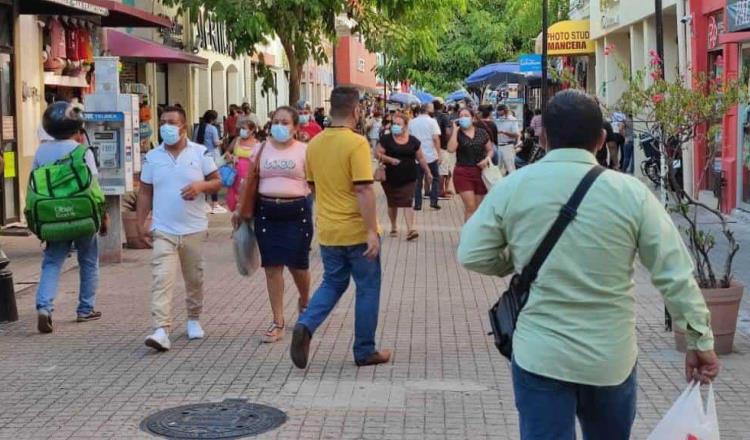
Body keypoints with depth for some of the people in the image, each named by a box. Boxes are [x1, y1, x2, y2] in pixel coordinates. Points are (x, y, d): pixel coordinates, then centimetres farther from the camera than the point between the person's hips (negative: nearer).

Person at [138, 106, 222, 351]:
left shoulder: (200, 153, 0)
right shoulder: (152, 157, 4)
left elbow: (217, 182, 4)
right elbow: (145, 193, 8)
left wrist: (201, 186, -18)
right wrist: (141, 225, 1)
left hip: (194, 229, 0)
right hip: (163, 231, 0)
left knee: (194, 278, 13)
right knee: (161, 279, -13)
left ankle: (193, 319, 34)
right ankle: (161, 330, -19)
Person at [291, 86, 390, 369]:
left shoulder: (314, 144, 4)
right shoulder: (356, 143, -16)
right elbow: (363, 190, -22)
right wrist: (372, 231, -19)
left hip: (327, 231, 6)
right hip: (357, 231, -6)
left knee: (332, 283, 20)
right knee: (367, 289, 9)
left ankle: (306, 325, -4)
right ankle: (365, 352, 16)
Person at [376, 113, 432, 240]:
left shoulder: (413, 141, 3)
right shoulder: (386, 139, -3)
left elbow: (421, 158, 11)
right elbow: (377, 154, -6)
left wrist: (428, 172, 10)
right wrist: (390, 159, -21)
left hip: (408, 178, 0)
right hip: (390, 178, 0)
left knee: (408, 202, -9)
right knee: (392, 203, 12)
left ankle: (410, 229, -15)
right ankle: (394, 227, 30)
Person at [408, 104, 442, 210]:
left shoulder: (411, 122, 4)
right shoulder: (432, 121, -6)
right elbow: (436, 138, -12)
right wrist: (439, 154, -8)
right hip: (431, 155, -3)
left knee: (418, 180, 9)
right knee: (435, 178, 11)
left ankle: (417, 204, 6)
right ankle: (433, 201, 3)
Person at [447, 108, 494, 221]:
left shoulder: (481, 133, 6)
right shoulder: (457, 134, -1)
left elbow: (490, 150, 13)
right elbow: (451, 149, -18)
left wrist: (487, 158, -8)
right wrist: (455, 130, -14)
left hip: (480, 172, 3)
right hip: (463, 173, -3)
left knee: (479, 207, 9)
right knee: (470, 206, -12)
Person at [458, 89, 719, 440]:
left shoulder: (511, 188, -7)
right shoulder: (631, 193, -8)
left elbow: (471, 255, -1)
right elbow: (675, 273, -6)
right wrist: (701, 340, 3)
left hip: (540, 356, -1)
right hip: (612, 357, 1)